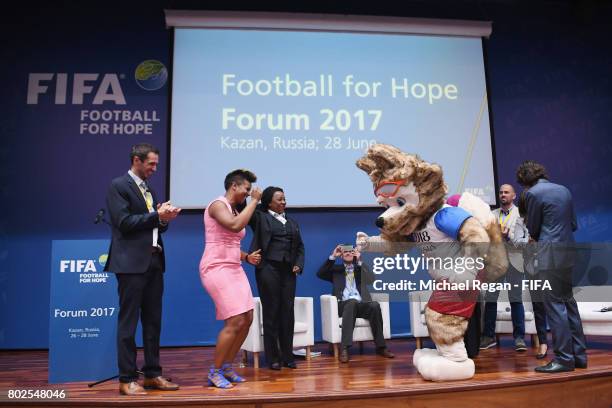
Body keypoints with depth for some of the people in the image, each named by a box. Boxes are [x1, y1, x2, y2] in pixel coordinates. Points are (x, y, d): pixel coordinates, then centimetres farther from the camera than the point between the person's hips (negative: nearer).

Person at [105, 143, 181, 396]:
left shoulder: (149, 190, 19)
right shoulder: (118, 186, -4)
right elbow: (124, 223, -14)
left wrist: (164, 219, -2)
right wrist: (157, 216, -13)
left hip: (154, 261, 8)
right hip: (132, 262, -8)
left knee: (153, 321, 10)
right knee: (128, 322, -1)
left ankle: (153, 374, 19)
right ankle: (127, 379, 8)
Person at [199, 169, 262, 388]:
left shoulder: (236, 209, 18)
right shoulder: (218, 204, -9)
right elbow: (235, 226, -30)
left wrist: (247, 257, 6)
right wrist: (254, 201, -20)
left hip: (234, 269, 9)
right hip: (217, 269, -9)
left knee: (247, 319, 5)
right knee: (235, 322, -13)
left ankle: (226, 366, 20)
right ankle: (214, 372, 4)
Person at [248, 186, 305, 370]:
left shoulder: (292, 222, 18)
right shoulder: (260, 218, 4)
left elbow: (300, 246, 17)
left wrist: (298, 264, 3)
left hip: (288, 271, 5)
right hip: (268, 269, -4)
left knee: (287, 312, 6)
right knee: (271, 312, 0)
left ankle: (287, 356, 15)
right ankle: (273, 358, 9)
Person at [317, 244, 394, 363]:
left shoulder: (361, 269, 22)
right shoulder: (336, 269, 20)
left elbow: (371, 279, 1)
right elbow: (320, 274, 2)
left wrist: (359, 261, -5)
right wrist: (333, 256, -3)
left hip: (361, 304, 2)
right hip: (344, 305, -2)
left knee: (375, 305, -31)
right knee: (352, 302, -37)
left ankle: (381, 347, -22)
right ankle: (345, 348, -42)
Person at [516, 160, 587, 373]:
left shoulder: (532, 193, -8)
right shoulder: (564, 190, 14)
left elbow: (533, 229, -1)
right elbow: (573, 224, 17)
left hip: (551, 254, -8)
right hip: (568, 252, 8)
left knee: (554, 304, -4)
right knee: (569, 302, 15)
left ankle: (563, 359, 0)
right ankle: (579, 355, 22)